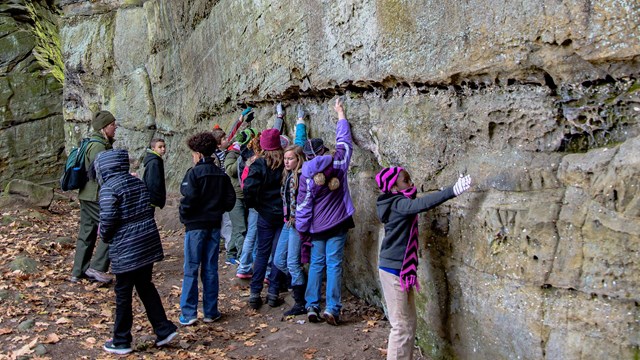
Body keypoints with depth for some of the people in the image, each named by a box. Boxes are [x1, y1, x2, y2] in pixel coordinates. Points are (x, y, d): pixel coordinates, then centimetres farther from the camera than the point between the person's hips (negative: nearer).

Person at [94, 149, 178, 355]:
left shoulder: (109, 188, -12)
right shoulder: (138, 183, 10)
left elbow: (109, 219, -17)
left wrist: (104, 236, 3)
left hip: (126, 249, -7)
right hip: (148, 244, 7)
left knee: (123, 294, 7)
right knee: (146, 287, 19)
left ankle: (121, 342, 20)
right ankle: (164, 330, 21)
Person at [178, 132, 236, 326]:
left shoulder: (193, 173, -11)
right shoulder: (222, 174, 6)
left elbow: (189, 198, -20)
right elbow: (231, 199, 4)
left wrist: (183, 215, -4)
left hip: (196, 225, -5)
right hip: (214, 225, 5)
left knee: (191, 270, 3)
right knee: (210, 269, 11)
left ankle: (188, 314, 6)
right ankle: (211, 312, 16)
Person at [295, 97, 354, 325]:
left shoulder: (307, 174, -4)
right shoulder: (338, 162, -4)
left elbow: (303, 205, -3)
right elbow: (344, 140, 13)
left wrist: (302, 230, 5)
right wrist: (340, 113, 24)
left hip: (316, 226, 1)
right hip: (338, 223, 0)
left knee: (316, 264, 12)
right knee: (334, 264, 1)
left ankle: (312, 307, 11)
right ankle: (332, 309, -2)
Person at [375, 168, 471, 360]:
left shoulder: (400, 203, 13)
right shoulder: (397, 203, -17)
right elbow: (420, 204, -35)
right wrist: (452, 191, -44)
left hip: (402, 269, 10)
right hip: (393, 270, -10)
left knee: (409, 323, 14)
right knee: (402, 327, -5)